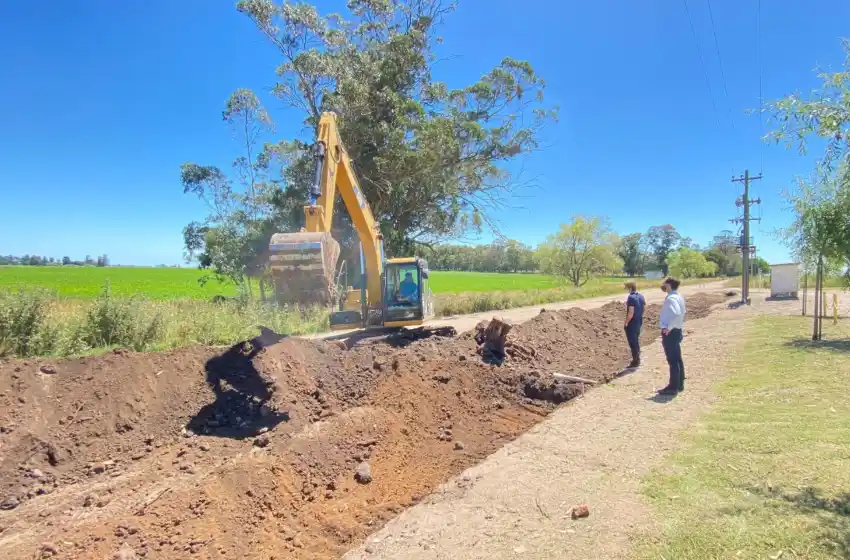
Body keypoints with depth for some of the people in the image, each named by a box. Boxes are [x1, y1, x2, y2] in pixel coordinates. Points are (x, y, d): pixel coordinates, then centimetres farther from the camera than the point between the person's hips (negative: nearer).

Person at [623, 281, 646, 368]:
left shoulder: (631, 297, -21)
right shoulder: (641, 296, 5)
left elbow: (631, 313, -24)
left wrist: (626, 322, -15)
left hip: (631, 323, -9)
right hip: (639, 322, 9)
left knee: (632, 342, 1)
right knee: (636, 341, 20)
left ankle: (635, 362, 7)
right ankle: (637, 359, 29)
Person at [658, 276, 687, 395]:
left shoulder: (671, 298, -20)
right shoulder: (678, 297, 11)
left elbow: (677, 314, -34)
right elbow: (682, 312, 24)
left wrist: (669, 327, -25)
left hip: (669, 332, -10)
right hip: (676, 331, 10)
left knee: (672, 360, -3)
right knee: (677, 359, 16)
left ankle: (673, 387, 4)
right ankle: (679, 384, 26)